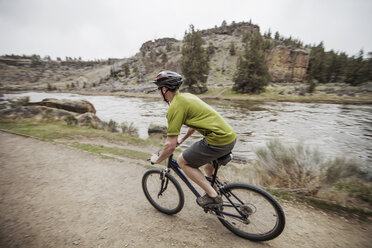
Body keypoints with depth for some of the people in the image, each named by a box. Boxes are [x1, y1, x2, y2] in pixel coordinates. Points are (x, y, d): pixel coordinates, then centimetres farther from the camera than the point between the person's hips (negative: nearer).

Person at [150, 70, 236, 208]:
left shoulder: (175, 107, -12)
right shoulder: (187, 96, 16)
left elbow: (170, 146, -13)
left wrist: (157, 159, 7)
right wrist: (181, 140, 40)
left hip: (218, 140, -10)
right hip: (231, 135, 10)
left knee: (182, 161, 6)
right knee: (206, 161, 33)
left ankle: (212, 196, 10)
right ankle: (217, 189, 46)